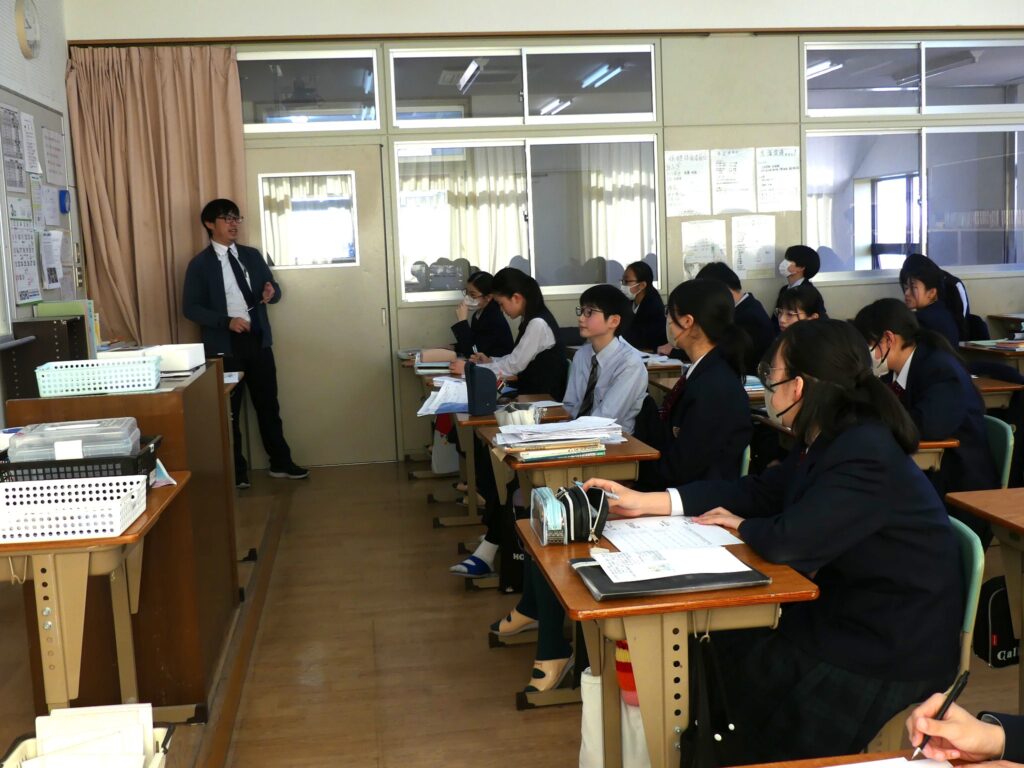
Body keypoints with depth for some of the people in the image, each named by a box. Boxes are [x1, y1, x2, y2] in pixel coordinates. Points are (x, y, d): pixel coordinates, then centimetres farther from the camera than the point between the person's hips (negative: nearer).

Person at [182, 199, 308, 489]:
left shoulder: (252, 255, 9)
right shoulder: (200, 264, -5)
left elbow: (273, 288, 13)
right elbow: (190, 308, -8)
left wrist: (271, 293, -12)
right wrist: (227, 321, -20)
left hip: (258, 339, 4)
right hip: (225, 345, -4)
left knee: (268, 404, 11)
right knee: (229, 409, 6)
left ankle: (281, 463, 22)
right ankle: (236, 471, 17)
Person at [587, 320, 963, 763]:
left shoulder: (865, 456, -28)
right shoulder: (838, 441, 2)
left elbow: (788, 543, -32)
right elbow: (759, 492, 7)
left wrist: (741, 525, -8)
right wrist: (646, 502, 3)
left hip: (890, 655, -8)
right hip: (855, 614, 8)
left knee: (732, 664, 0)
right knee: (724, 645, 8)